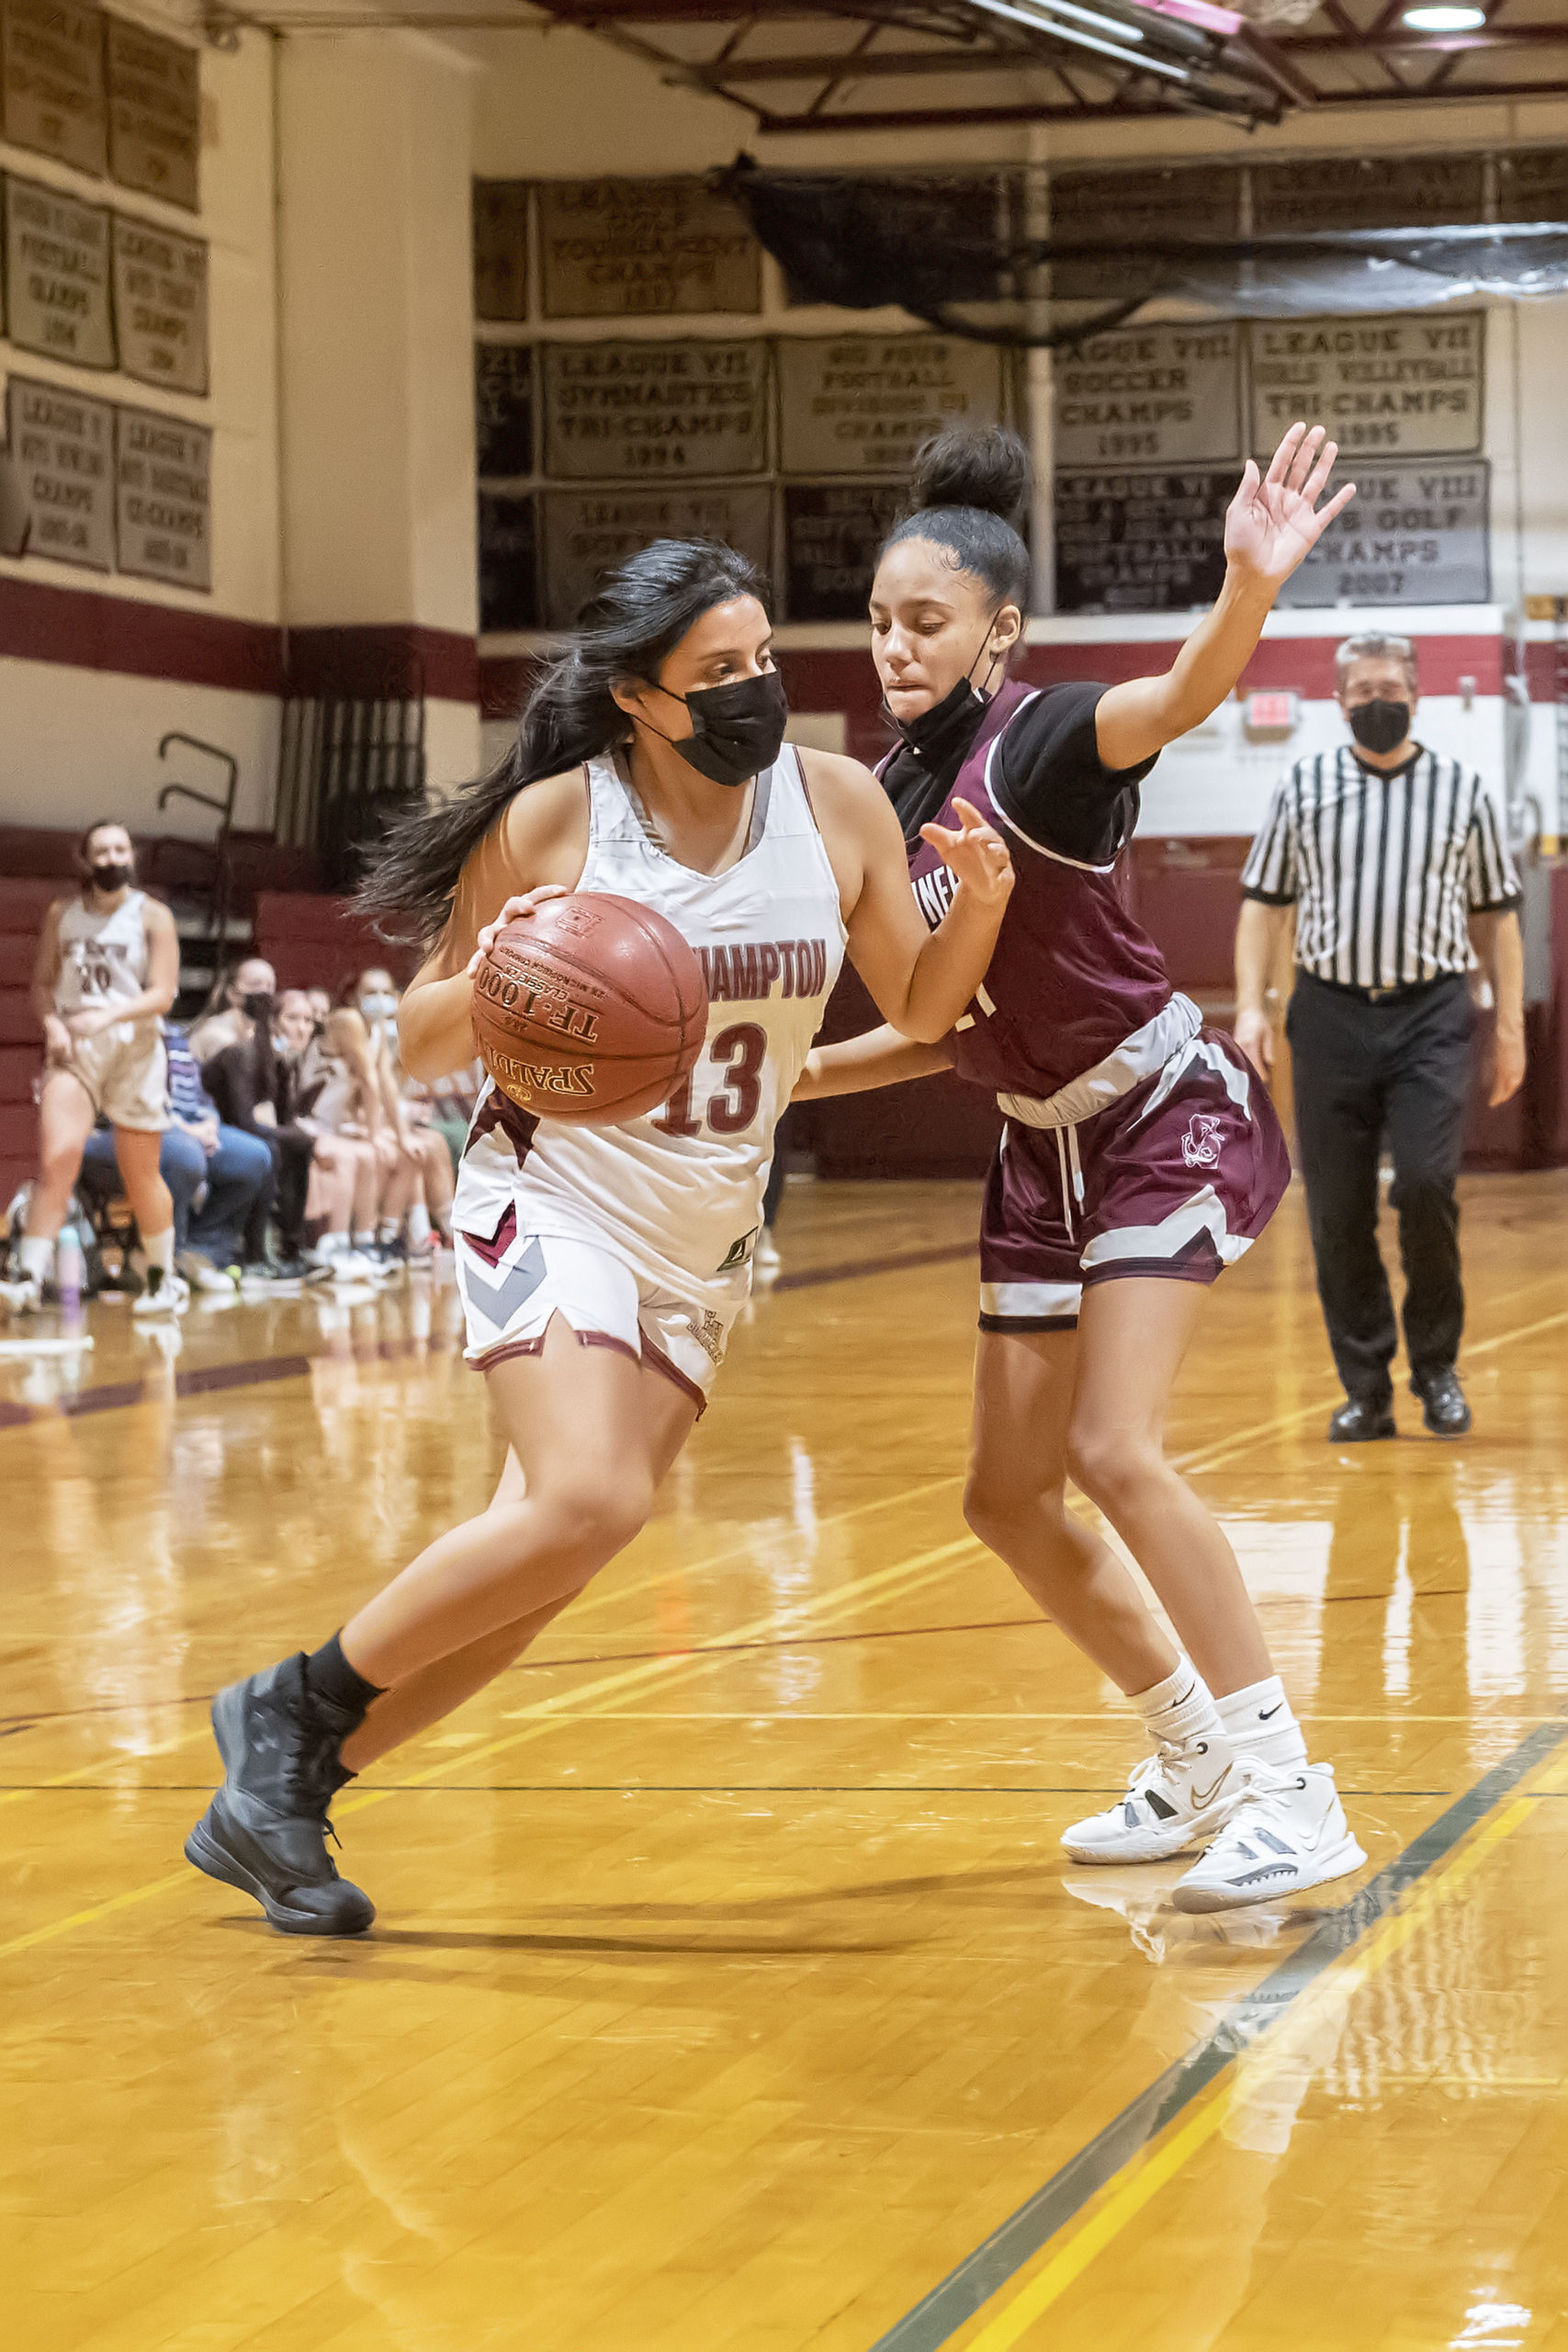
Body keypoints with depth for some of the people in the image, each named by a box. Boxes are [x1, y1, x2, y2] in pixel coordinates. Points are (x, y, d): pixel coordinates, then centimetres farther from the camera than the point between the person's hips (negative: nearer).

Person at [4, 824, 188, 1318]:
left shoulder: (152, 917, -2)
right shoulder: (62, 914, 8)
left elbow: (162, 994, -9)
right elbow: (42, 981, 11)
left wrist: (105, 1017, -23)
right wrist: (52, 1022, -9)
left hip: (134, 1049, -1)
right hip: (73, 1048, 1)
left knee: (141, 1173, 7)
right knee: (56, 1157, -17)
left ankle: (163, 1278, 24)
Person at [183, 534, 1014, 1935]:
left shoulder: (838, 805, -3)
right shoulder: (553, 822, -12)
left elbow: (919, 1008, 9)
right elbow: (425, 1048, -4)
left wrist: (980, 904, -11)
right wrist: (484, 985, -27)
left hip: (704, 1243, 5)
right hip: (556, 1203, -5)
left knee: (534, 1580, 1)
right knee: (589, 1502, -28)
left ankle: (272, 1807, 14)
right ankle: (291, 1705, -9)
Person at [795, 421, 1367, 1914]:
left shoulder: (1037, 747, -20)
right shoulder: (895, 794, 2)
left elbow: (1179, 698, -44)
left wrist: (1251, 590, -64)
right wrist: (803, 1073, 7)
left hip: (1170, 1120, -9)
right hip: (1044, 1152, 9)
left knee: (1113, 1452, -22)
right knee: (1008, 1499, 9)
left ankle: (1290, 1795, -15)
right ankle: (1198, 1768, 26)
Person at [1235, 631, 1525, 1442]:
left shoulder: (1462, 789, 9)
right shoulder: (1304, 785, 9)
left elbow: (1495, 915, 12)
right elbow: (1265, 903, 10)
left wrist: (1510, 1025, 7)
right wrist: (1250, 1005, -1)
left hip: (1433, 1016, -1)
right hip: (1331, 1014, 1)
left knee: (1427, 1185, -16)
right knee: (1337, 1214, 0)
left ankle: (1437, 1366, 3)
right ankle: (1366, 1390, 10)